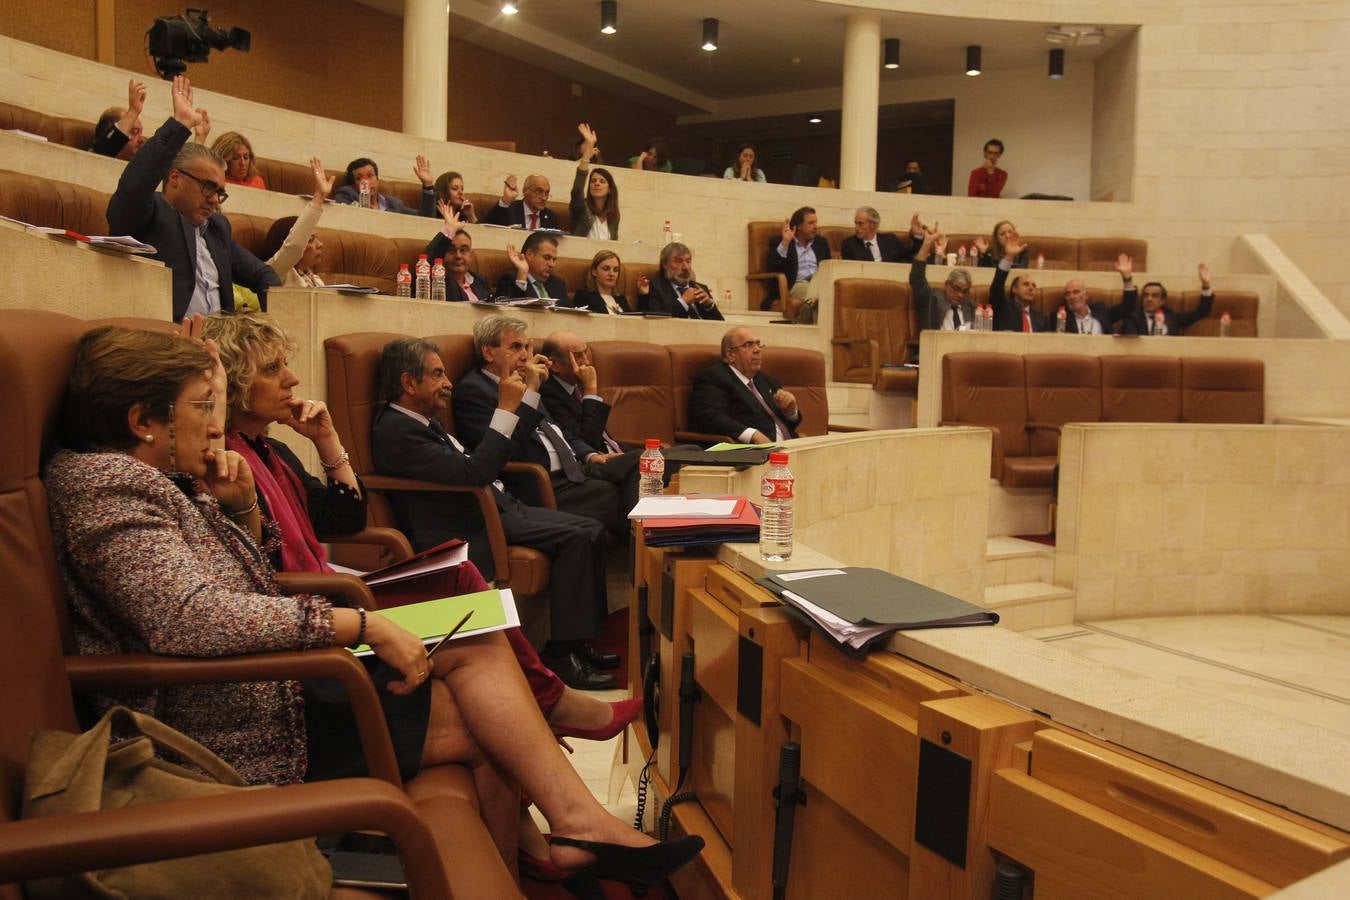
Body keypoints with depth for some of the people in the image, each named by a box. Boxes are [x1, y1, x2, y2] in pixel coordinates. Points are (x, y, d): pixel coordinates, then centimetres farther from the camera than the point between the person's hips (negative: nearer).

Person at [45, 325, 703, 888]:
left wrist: (241, 509, 2)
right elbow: (186, 616, -33)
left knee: (478, 646, 0)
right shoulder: (105, 486, -17)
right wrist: (360, 624, -29)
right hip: (241, 736, -10)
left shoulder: (149, 480, 14)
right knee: (478, 722, -9)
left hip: (260, 683, 10)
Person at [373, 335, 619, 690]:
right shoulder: (395, 431, -17)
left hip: (488, 508, 10)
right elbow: (472, 473, -25)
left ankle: (580, 640, 9)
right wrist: (506, 408, -21)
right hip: (466, 531, -10)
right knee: (573, 538, -21)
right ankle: (562, 654, -14)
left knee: (591, 531, 2)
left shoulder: (424, 421, 15)